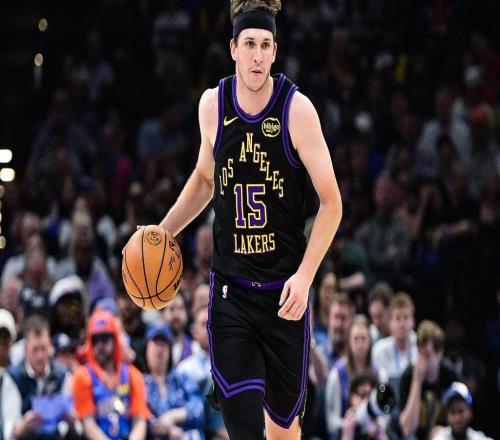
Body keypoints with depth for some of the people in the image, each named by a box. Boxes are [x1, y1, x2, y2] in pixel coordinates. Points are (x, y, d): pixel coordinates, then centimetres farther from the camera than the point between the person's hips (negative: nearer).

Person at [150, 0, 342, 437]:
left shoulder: (297, 109, -10)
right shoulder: (213, 105, 1)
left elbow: (331, 202, -8)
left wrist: (305, 276, -18)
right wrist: (163, 232, 11)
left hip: (285, 289, -1)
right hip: (230, 289, 1)